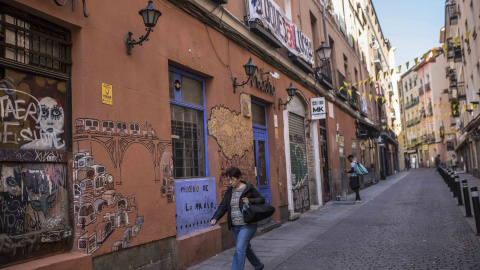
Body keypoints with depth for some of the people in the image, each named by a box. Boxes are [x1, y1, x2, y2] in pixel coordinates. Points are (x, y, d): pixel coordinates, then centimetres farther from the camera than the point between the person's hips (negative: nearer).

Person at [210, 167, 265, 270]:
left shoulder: (249, 188, -8)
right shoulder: (229, 191, 7)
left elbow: (262, 199, -4)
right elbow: (223, 206, 4)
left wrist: (250, 201, -21)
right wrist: (215, 218, -11)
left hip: (248, 225, -6)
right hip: (235, 226, 6)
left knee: (239, 249, -15)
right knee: (246, 248, 20)